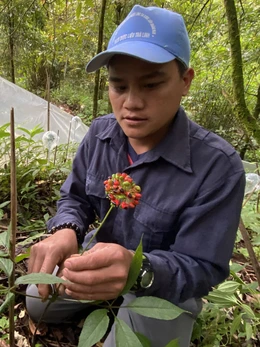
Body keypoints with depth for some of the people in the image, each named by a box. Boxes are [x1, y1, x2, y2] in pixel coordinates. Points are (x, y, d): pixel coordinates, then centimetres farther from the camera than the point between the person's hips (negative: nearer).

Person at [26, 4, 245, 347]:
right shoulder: (100, 132, -13)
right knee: (36, 305, 12)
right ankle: (109, 307, 30)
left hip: (167, 286, -4)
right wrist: (65, 232, -30)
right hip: (99, 258, 5)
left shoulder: (218, 167, -31)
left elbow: (201, 268, -26)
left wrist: (139, 269, -49)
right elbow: (75, 198, -4)